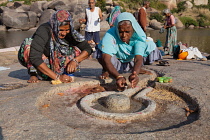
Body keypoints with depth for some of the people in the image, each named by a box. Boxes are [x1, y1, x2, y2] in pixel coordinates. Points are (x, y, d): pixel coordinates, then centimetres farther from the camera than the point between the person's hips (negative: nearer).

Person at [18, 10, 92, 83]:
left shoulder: (69, 33, -14)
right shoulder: (44, 30, -28)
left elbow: (88, 49, -12)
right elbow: (35, 58, -38)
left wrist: (75, 60, -31)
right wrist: (57, 77, -41)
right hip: (39, 65, -3)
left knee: (77, 51, -17)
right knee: (27, 46, -31)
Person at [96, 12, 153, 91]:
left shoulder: (139, 36, -24)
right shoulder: (110, 36, -32)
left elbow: (138, 59, -35)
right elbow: (106, 60, -41)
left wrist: (135, 74, -57)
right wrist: (118, 77, -58)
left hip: (131, 63, 4)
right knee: (100, 53, -35)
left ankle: (137, 69, 9)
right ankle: (106, 70, 0)